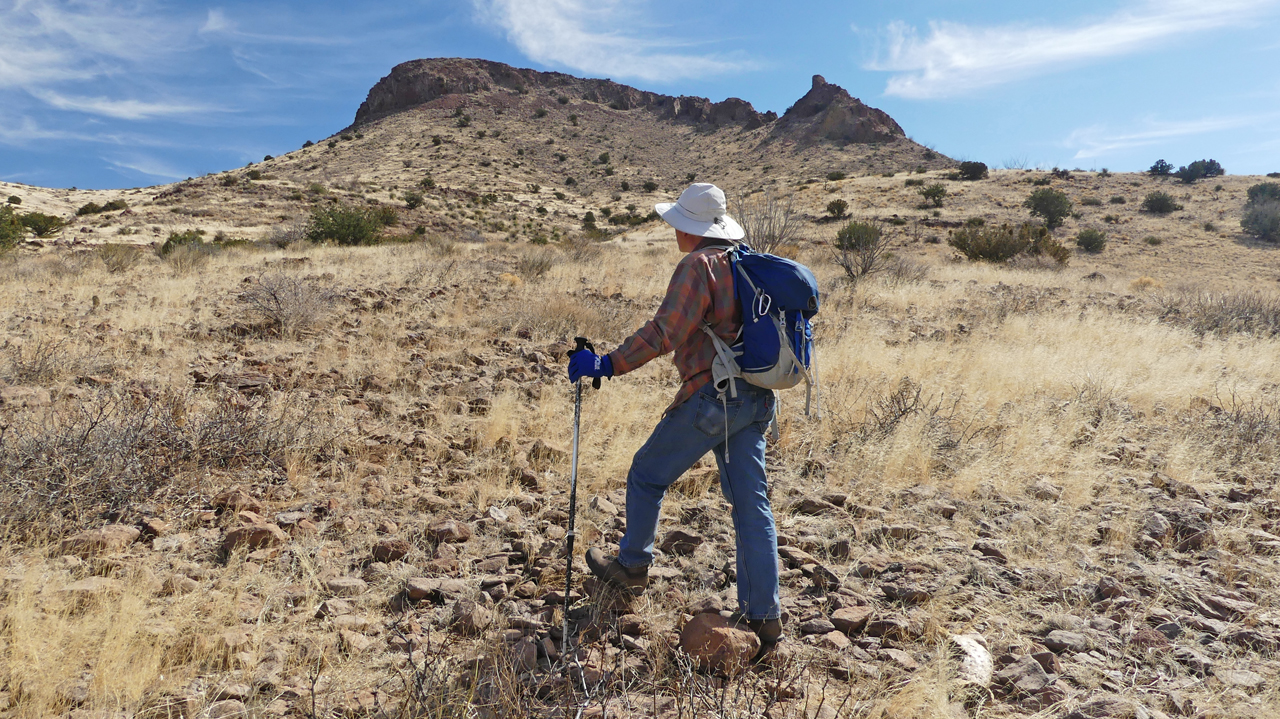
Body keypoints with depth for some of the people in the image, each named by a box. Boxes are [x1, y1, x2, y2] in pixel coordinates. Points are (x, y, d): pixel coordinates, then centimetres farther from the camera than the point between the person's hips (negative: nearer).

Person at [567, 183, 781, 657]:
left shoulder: (698, 266, -11)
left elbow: (665, 332, -19)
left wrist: (609, 364, -14)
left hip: (711, 397, -8)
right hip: (755, 399, 8)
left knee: (647, 475, 13)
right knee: (751, 504, 7)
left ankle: (632, 566, 31)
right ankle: (764, 617, 10)